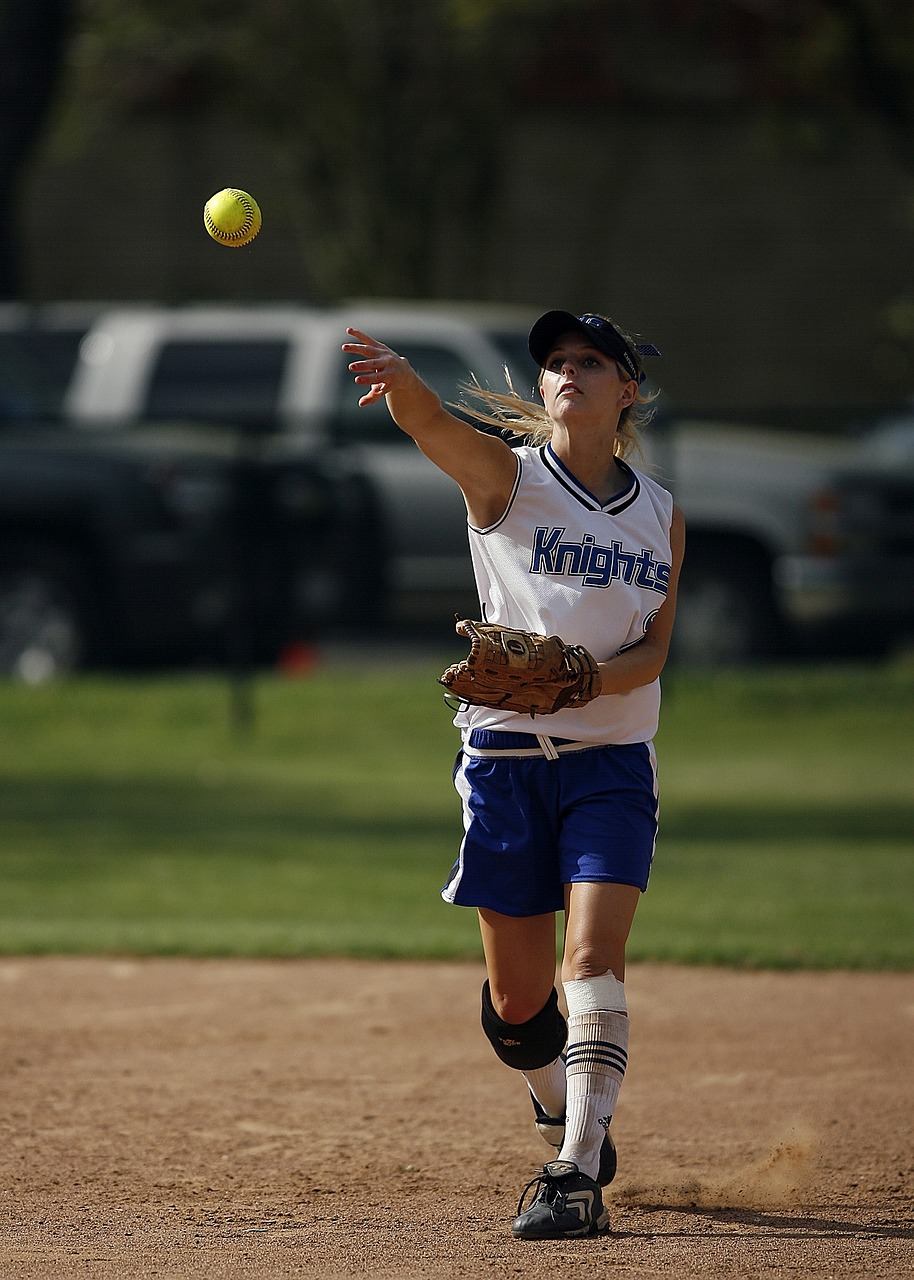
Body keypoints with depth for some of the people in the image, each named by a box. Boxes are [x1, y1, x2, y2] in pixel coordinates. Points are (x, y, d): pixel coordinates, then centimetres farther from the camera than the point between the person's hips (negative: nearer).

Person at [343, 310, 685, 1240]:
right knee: (516, 999, 4)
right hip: (507, 757, 0)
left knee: (592, 957, -17)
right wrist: (398, 378, -46)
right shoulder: (503, 474, -1)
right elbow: (430, 424, -22)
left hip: (612, 759, 0)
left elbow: (654, 650, 4)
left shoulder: (660, 515, 8)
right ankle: (566, 1118, 33)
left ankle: (577, 1178, -21)